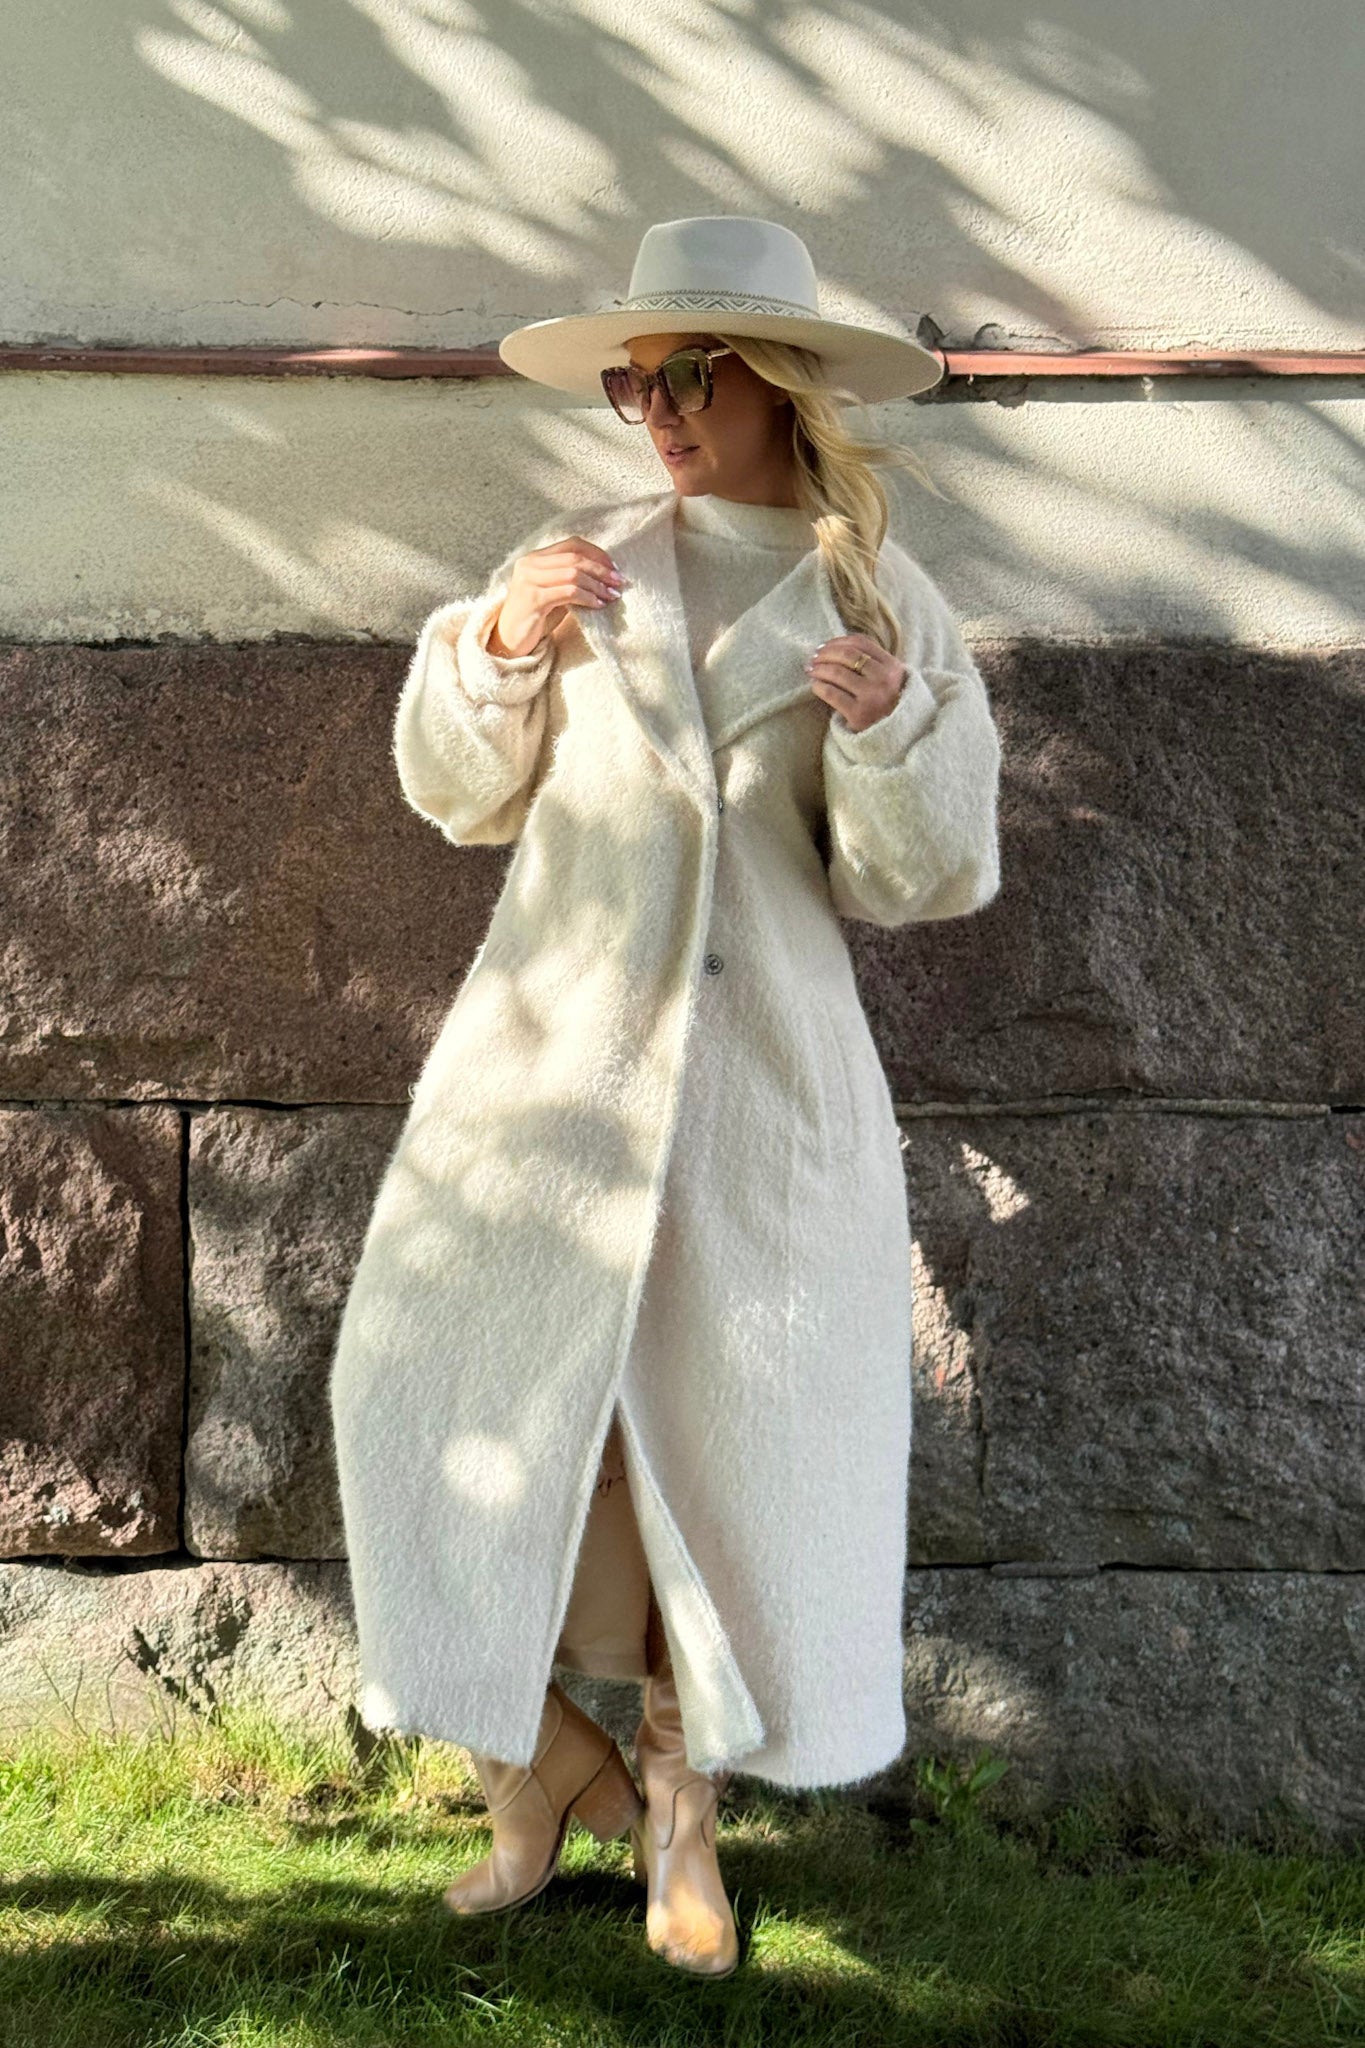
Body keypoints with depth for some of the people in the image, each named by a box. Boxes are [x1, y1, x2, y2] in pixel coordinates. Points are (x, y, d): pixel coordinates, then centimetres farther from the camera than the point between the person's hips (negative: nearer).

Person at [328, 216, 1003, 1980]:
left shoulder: (890, 606, 4)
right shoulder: (586, 565, 6)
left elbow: (920, 880, 1)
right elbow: (455, 794, 8)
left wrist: (893, 720, -17)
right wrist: (498, 642, -10)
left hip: (764, 1077, -1)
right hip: (548, 1050, 1)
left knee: (734, 1437, 4)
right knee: (456, 1387, -3)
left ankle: (679, 1805, 26)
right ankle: (544, 1763, 21)